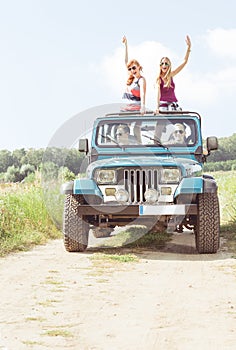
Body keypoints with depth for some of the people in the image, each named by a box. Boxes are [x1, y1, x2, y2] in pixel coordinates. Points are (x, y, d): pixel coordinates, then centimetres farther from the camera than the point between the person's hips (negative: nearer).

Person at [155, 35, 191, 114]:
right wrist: (157, 108, -31)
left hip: (174, 104, 5)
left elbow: (184, 62, 12)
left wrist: (189, 47, 8)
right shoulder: (158, 78, -4)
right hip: (163, 105, -5)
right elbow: (158, 93, -17)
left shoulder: (171, 75, 10)